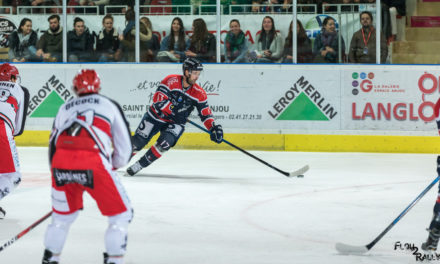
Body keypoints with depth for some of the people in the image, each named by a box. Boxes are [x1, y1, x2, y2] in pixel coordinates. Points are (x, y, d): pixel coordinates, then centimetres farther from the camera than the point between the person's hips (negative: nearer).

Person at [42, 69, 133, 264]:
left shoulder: (65, 108, 28)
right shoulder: (109, 105, 21)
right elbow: (124, 147, 19)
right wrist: (113, 166, 38)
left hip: (61, 161, 4)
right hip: (93, 162, -4)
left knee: (63, 213, 27)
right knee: (120, 214, 10)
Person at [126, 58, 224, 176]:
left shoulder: (199, 93, -7)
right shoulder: (171, 81, -18)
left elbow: (205, 113, -4)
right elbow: (158, 99, -25)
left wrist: (213, 128, -19)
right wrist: (174, 111, -32)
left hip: (174, 124, 2)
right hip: (155, 116, -2)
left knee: (164, 144, -24)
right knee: (137, 143, -3)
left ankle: (139, 165, -8)